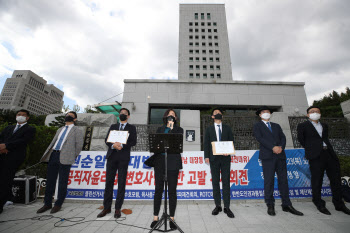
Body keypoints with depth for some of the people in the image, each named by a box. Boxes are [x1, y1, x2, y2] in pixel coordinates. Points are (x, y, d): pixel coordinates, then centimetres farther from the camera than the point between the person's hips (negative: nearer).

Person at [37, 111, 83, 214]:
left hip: (64, 157, -6)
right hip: (53, 155, 6)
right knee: (50, 180, 11)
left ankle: (58, 204, 15)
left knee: (62, 182, 1)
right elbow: (53, 142, 20)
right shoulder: (60, 129, 23)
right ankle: (47, 203, 25)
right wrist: (47, 154, 10)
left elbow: (79, 145, -1)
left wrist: (73, 157, -1)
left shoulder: (77, 131, 3)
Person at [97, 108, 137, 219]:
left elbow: (133, 142, -2)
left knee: (121, 183, 2)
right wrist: (113, 145, -12)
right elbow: (106, 140, 8)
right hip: (112, 156, 3)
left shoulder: (131, 128, 9)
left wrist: (122, 145, -17)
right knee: (109, 182, 6)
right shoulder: (113, 126, 17)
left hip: (123, 157, -2)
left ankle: (118, 208, 14)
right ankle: (106, 207, 19)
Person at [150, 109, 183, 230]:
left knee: (172, 191, 4)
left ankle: (171, 218, 17)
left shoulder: (179, 129, 11)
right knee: (158, 190, 5)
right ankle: (155, 217, 18)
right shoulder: (160, 129, 17)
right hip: (160, 162, 2)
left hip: (173, 162, -1)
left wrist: (171, 128, -4)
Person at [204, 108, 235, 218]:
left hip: (225, 158, 0)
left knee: (226, 182, 2)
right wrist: (206, 156, -6)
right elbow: (206, 143, 4)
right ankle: (218, 206, 20)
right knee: (215, 182, 7)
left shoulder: (227, 128, 11)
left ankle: (226, 207, 12)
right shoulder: (209, 129, 9)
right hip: (214, 158, 0)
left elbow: (231, 141, 8)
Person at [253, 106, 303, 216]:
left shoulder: (276, 126, 23)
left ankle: (286, 205, 16)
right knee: (269, 181, -3)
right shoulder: (257, 126, 8)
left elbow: (283, 137, 11)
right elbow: (259, 138, -6)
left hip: (280, 155, 5)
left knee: (283, 180, 6)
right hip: (267, 156, -4)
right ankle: (270, 206, 6)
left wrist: (281, 147, -9)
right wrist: (273, 147, -17)